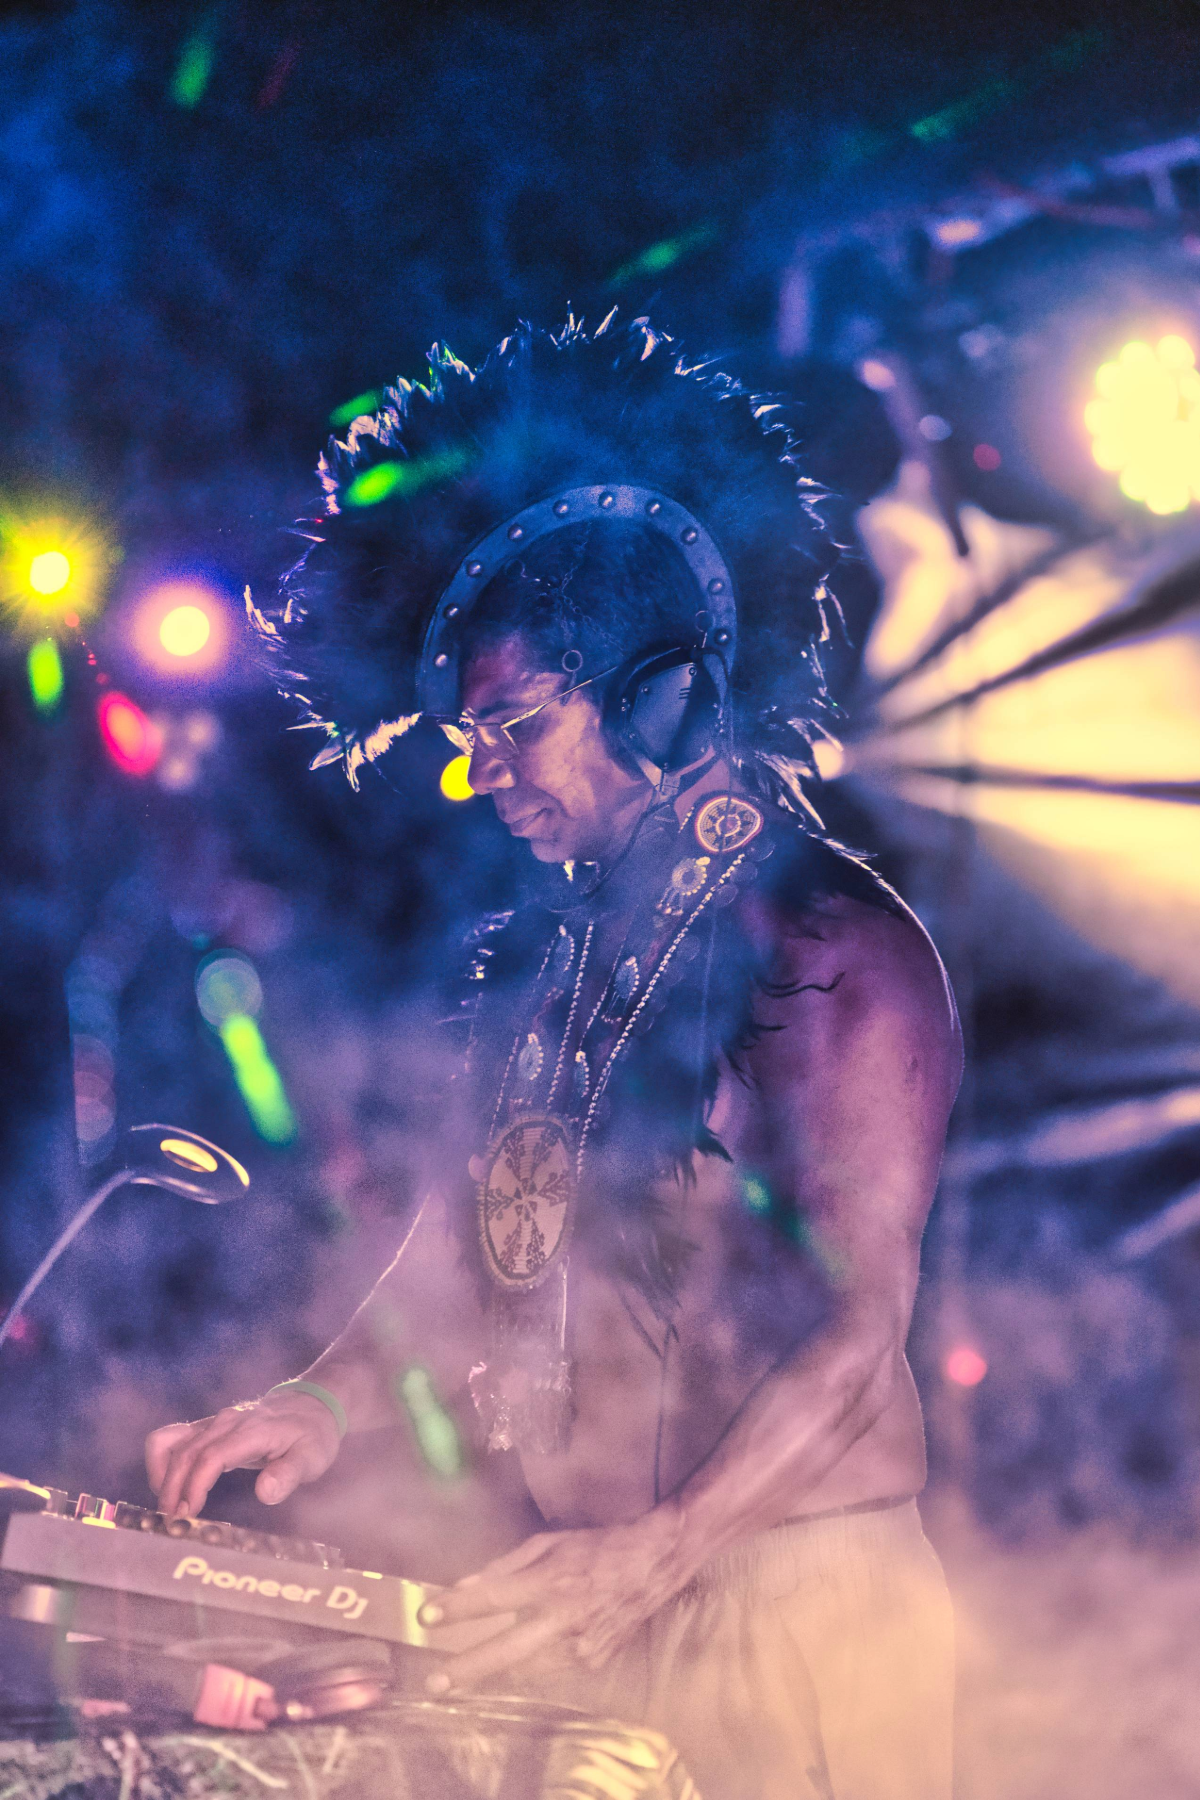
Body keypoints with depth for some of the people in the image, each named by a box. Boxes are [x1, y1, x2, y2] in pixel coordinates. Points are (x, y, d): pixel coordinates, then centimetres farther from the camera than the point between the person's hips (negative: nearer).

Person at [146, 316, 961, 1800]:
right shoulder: (540, 950, 11)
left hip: (790, 1594, -6)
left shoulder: (837, 944, -12)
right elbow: (467, 1221, 15)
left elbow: (863, 1313, -18)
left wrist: (656, 1557, -27)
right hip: (571, 1591, 6)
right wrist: (339, 1392, -4)